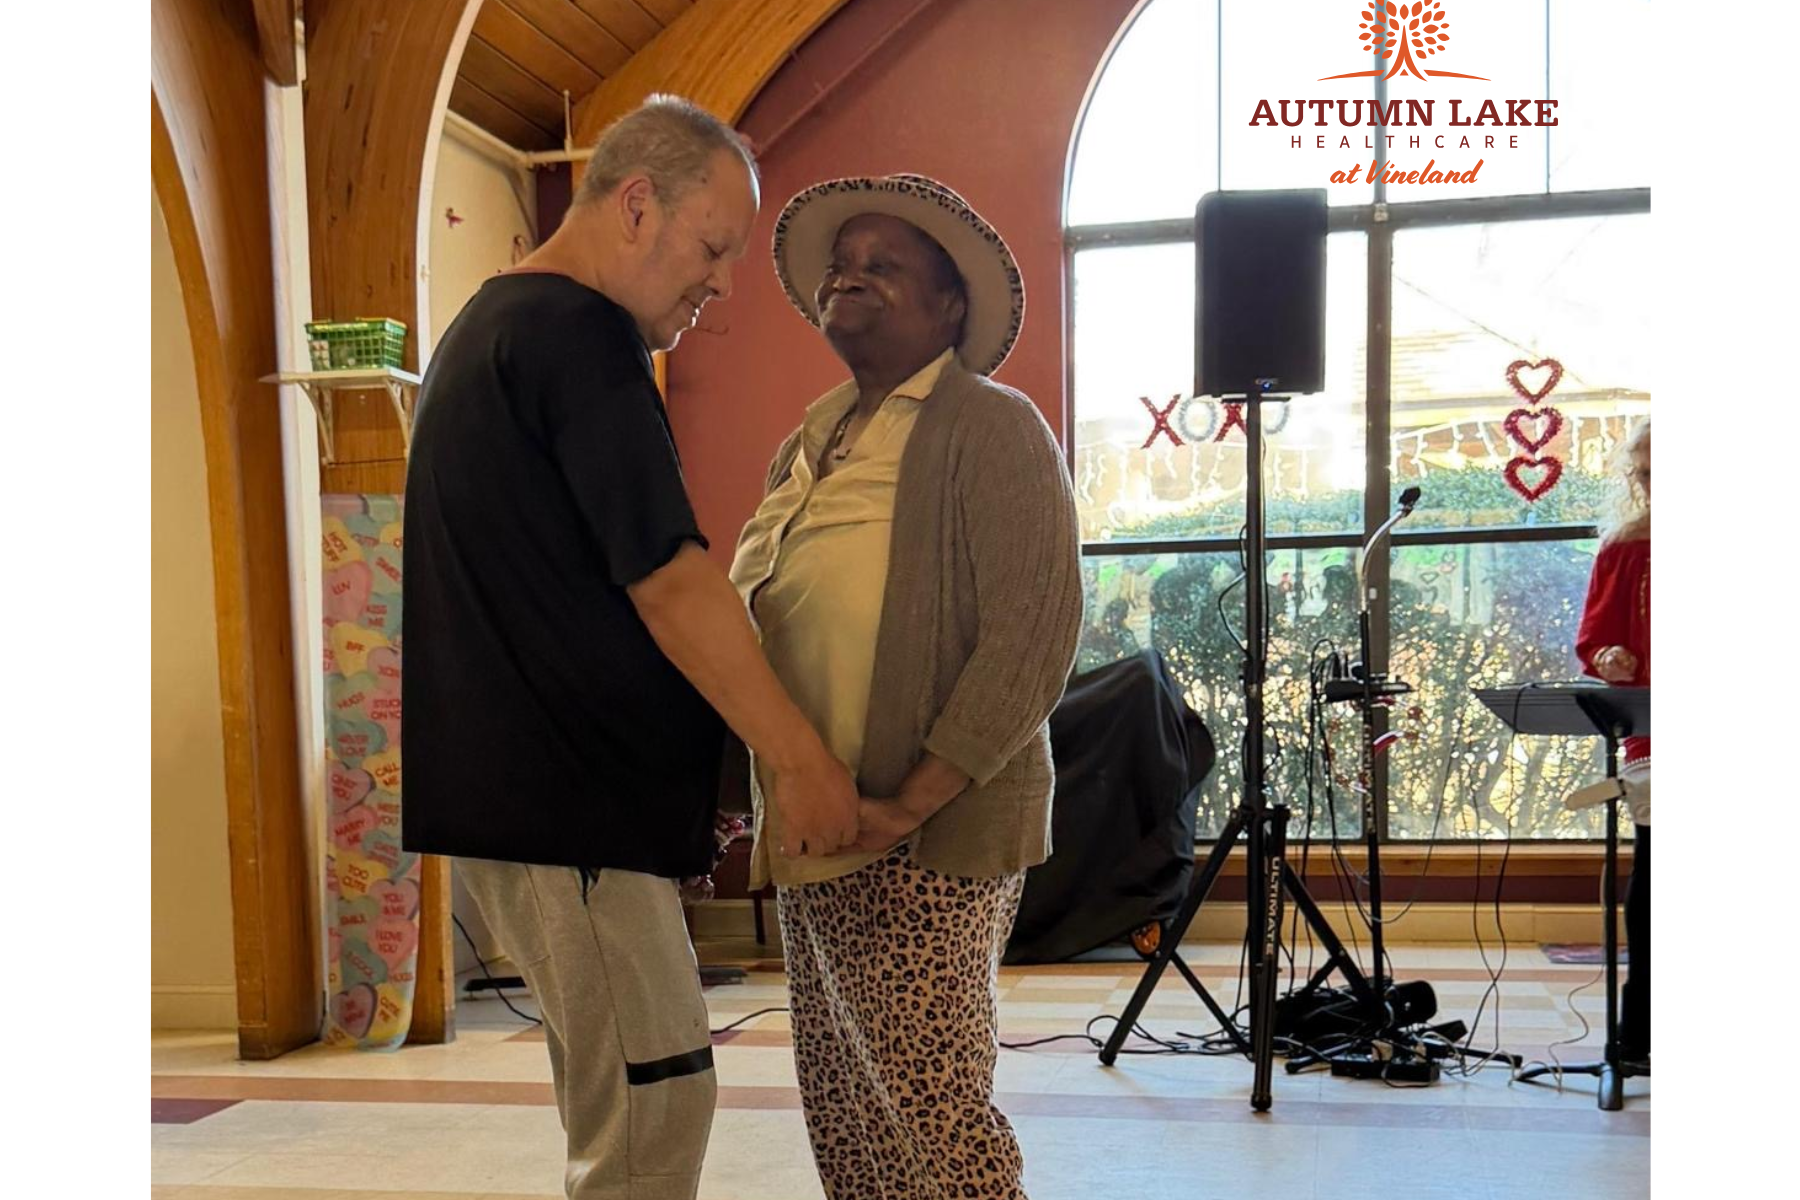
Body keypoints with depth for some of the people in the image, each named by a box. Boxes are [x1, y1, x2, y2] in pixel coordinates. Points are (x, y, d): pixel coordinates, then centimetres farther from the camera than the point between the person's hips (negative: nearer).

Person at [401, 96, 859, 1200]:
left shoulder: (493, 326, 17)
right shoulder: (580, 334, -15)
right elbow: (671, 581, -19)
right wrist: (800, 757, -12)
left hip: (527, 777, 10)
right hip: (566, 793, -10)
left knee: (625, 1097, 17)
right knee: (657, 1100, -4)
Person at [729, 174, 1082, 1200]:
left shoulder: (990, 427, -8)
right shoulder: (807, 445, 14)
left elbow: (1034, 636, -17)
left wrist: (905, 809, -21)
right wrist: (784, 807, 9)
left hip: (925, 847, -7)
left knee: (933, 1116, -2)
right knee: (841, 1111, 16)